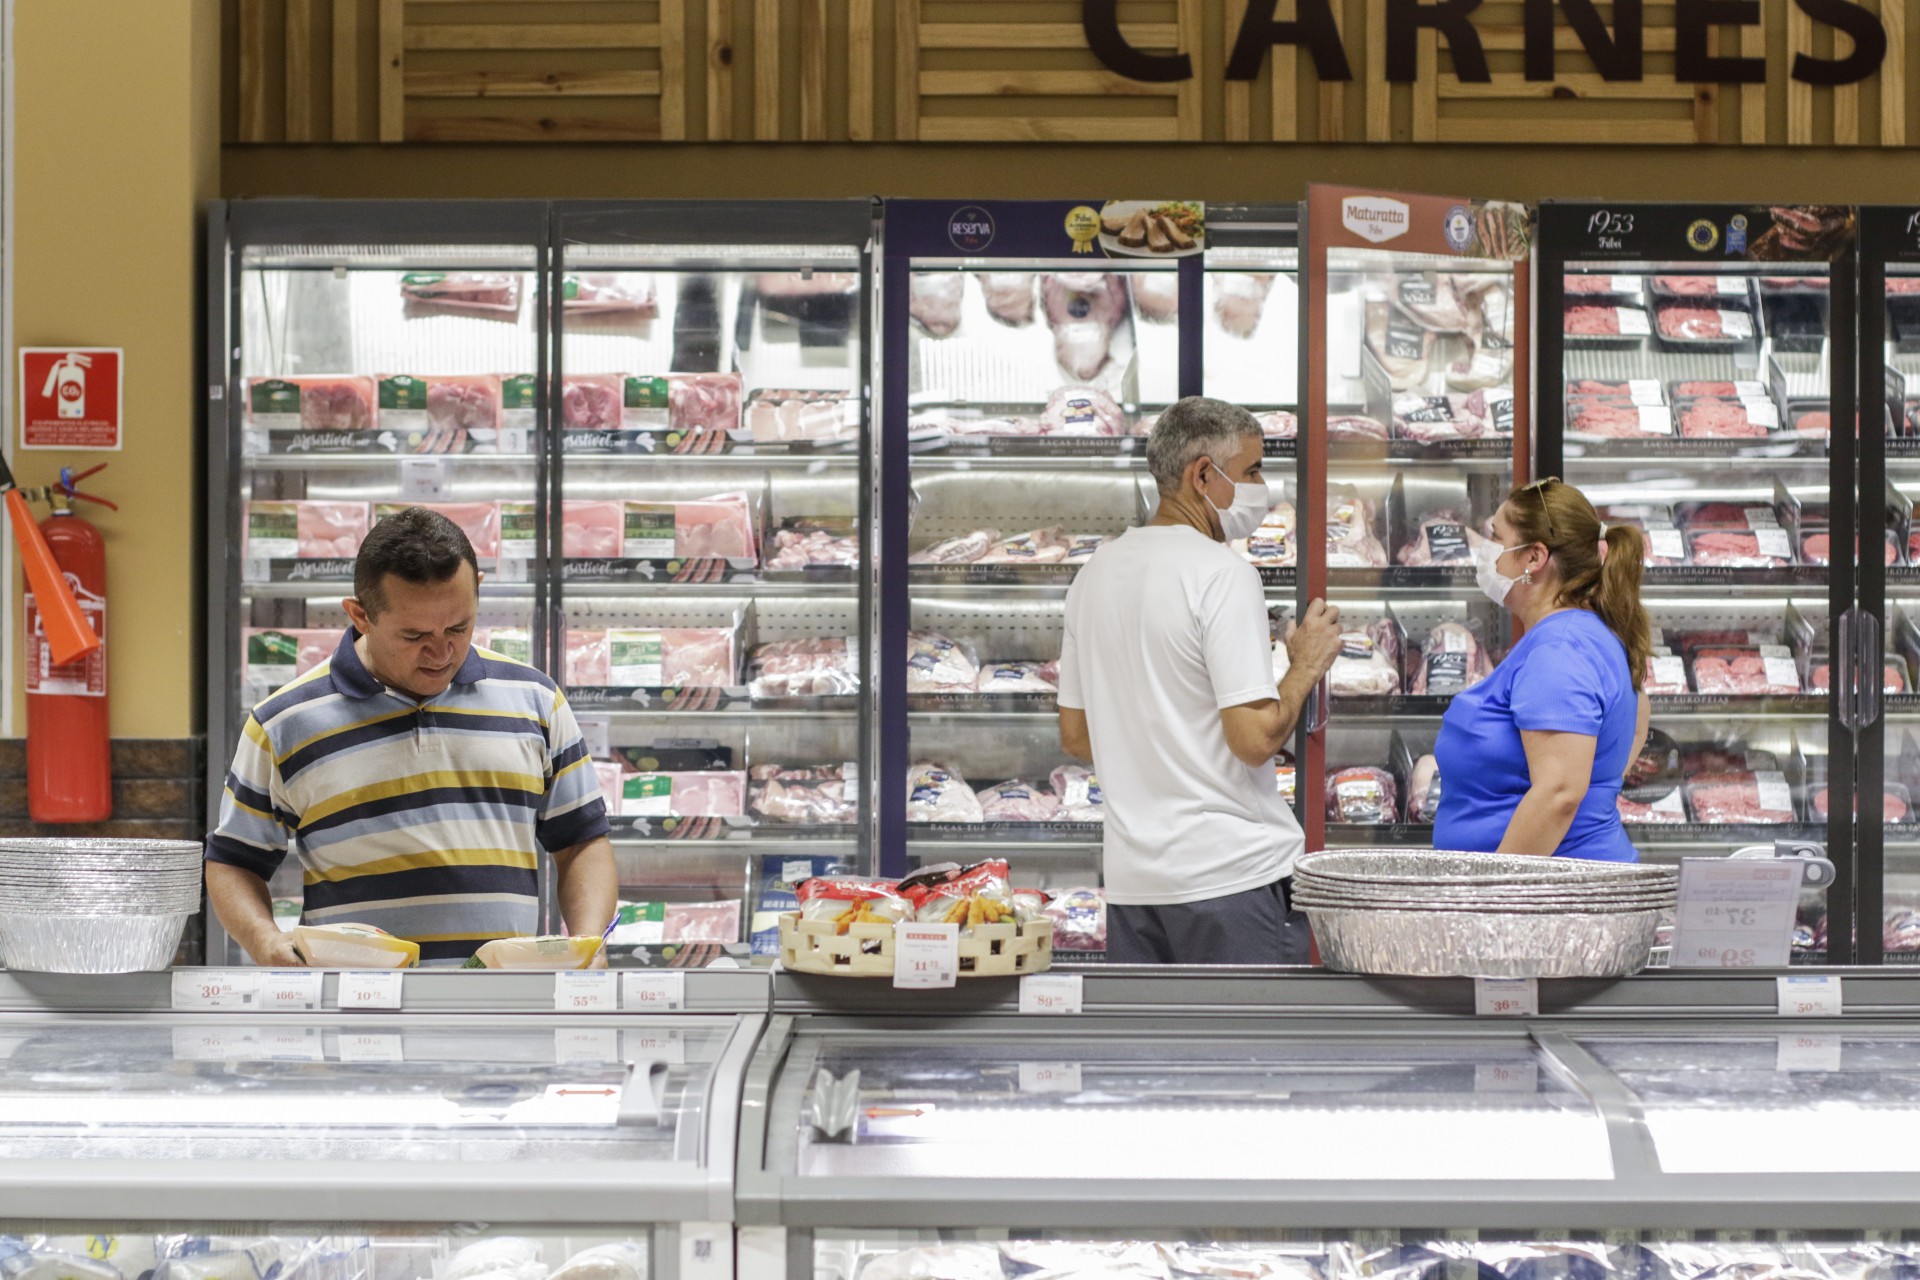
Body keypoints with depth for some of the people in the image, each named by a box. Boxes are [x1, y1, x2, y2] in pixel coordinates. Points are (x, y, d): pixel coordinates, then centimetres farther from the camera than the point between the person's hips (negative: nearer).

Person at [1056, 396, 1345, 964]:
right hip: (1228, 870, -7)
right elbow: (1257, 738, -18)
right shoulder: (1223, 574, -13)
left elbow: (1075, 735, 18)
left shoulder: (1096, 572, 12)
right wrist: (1306, 666, -2)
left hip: (1130, 873, 8)